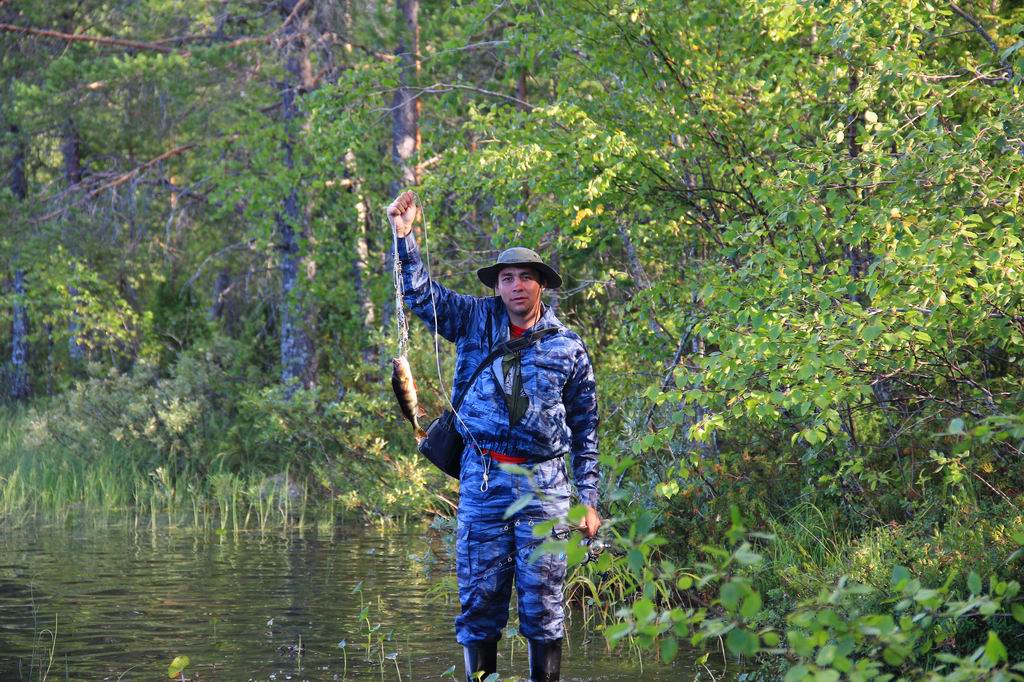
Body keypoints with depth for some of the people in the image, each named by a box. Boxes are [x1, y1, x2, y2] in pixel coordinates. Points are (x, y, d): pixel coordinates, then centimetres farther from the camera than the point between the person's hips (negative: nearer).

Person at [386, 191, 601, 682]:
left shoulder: (568, 347, 6)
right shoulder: (475, 320, 8)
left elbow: (585, 431, 9)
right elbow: (421, 294, 7)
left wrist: (588, 499, 6)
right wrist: (404, 237, -5)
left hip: (543, 483, -1)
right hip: (481, 477, 1)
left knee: (542, 602, 0)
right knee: (479, 598, 3)